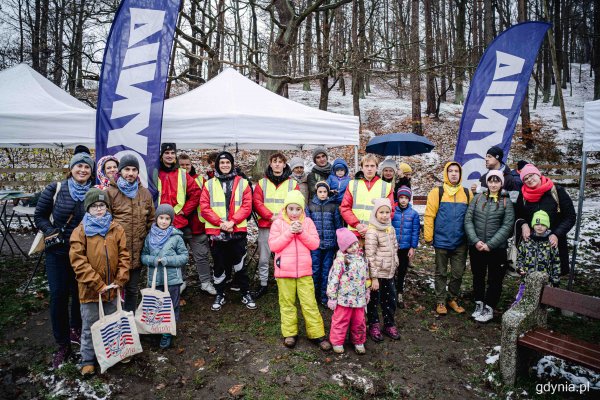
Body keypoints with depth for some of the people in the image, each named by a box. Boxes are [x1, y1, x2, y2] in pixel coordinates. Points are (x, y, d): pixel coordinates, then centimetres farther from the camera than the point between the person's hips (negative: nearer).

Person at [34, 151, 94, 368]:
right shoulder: (55, 190, -5)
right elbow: (39, 216, 3)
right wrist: (52, 232, -10)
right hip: (58, 252, -1)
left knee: (80, 293, 12)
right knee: (58, 296, 0)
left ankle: (76, 330, 37)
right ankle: (62, 345, 15)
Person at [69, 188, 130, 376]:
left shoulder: (116, 229, 1)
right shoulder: (81, 231, -7)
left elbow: (124, 256, 0)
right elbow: (78, 261, -13)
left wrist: (120, 280, -9)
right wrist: (98, 284, -17)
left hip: (112, 288, 3)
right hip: (90, 289, -3)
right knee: (90, 327, 10)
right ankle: (88, 360, 28)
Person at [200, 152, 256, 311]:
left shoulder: (242, 183, 5)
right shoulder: (209, 184, 6)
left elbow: (247, 206, -3)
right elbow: (204, 208, -1)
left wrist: (232, 221, -14)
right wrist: (220, 222, -13)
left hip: (238, 231, -1)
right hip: (216, 232, 1)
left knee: (240, 264, 7)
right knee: (219, 265, 11)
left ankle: (246, 294, 22)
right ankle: (220, 295, 26)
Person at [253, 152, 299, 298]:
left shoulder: (292, 183, 7)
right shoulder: (262, 183, 9)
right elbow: (257, 202, 0)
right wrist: (271, 216, -13)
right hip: (265, 226, 1)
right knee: (263, 258, 6)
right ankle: (263, 285, 20)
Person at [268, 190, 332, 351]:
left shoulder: (308, 222, 3)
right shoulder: (278, 223, -2)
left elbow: (315, 244, -2)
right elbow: (273, 245, -9)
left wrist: (301, 232, -15)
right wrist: (289, 233, -17)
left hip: (304, 271, 1)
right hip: (284, 271, -1)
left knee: (310, 303, 5)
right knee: (287, 303, 10)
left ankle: (317, 334, 15)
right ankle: (289, 333, 24)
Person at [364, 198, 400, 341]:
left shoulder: (391, 229, 6)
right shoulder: (372, 232, -17)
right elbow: (370, 256, -18)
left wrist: (395, 264, 14)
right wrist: (374, 277, -18)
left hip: (389, 273, 7)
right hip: (377, 273, -7)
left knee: (391, 299, 15)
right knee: (374, 300, 7)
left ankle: (389, 324, 32)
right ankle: (374, 326, 24)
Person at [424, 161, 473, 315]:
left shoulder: (467, 193, 5)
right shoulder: (437, 192, -4)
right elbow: (429, 215, -7)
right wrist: (428, 236, -11)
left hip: (460, 243, 3)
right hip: (442, 241, -2)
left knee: (458, 273, 11)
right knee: (441, 273, 9)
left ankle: (453, 299, 29)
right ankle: (441, 302, 21)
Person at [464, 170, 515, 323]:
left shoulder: (506, 202, 0)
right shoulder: (478, 198, 4)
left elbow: (507, 226, -8)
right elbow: (468, 220, -2)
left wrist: (490, 244, -15)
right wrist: (476, 241, -13)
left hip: (497, 248, -2)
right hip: (476, 247, 2)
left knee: (495, 279, 7)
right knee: (478, 277, 14)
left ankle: (489, 309, 20)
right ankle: (479, 305, 29)